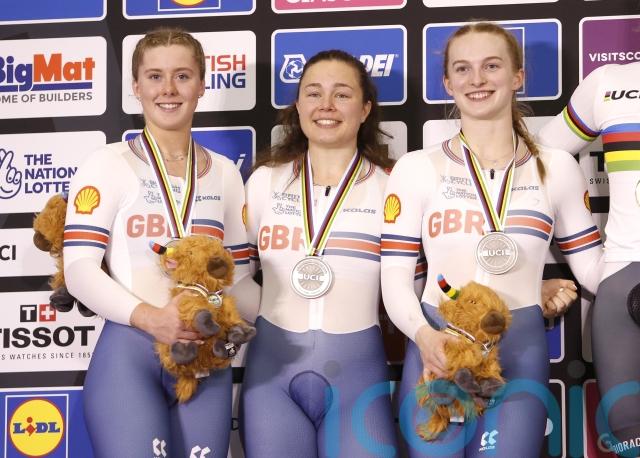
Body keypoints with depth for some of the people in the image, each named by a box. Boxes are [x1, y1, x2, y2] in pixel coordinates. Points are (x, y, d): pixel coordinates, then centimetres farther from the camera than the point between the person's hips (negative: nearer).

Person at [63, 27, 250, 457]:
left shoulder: (224, 173, 12)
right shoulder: (108, 164, -1)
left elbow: (241, 274, 13)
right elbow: (79, 269, -9)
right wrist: (149, 318, -22)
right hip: (128, 353, -4)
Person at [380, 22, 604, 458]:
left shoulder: (557, 168, 7)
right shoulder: (416, 169, 2)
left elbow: (592, 267, 9)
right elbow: (395, 278, 0)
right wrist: (424, 335, -17)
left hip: (522, 345, 1)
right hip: (439, 344, -1)